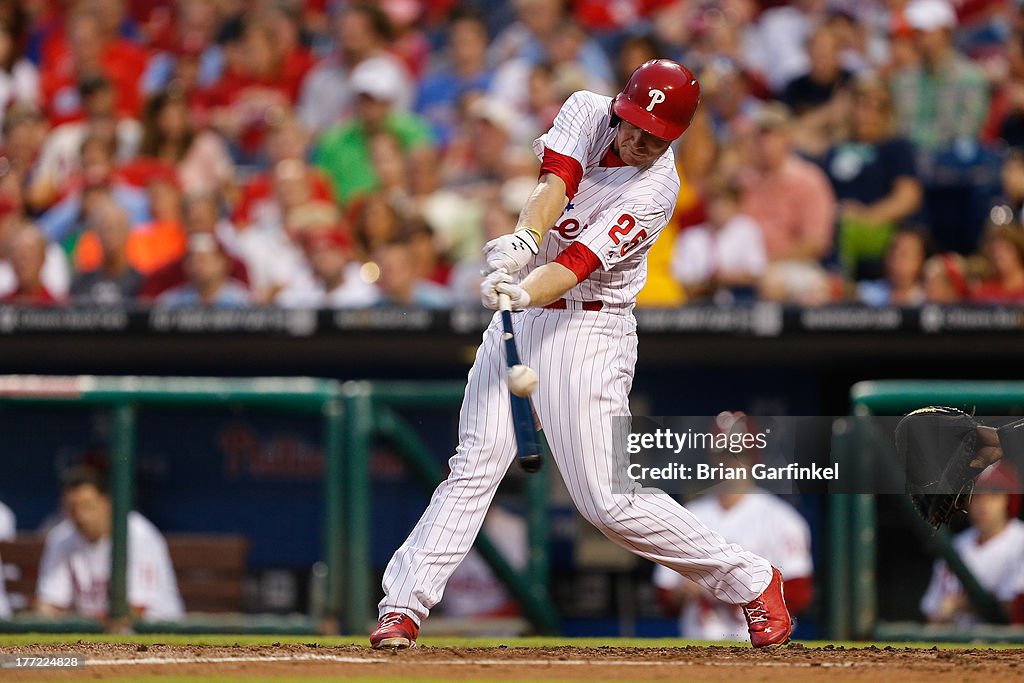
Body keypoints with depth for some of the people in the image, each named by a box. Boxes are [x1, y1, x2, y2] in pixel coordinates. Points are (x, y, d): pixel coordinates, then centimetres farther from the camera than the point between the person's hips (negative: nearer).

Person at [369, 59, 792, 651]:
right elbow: (556, 182, -16)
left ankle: (750, 580, 4)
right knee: (477, 462, -7)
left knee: (608, 501, -9)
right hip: (518, 314, 5)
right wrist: (524, 239, -36)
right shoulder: (588, 112, 0)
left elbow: (580, 261, -26)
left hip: (589, 329, -5)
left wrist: (524, 293, -43)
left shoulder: (656, 190, -15)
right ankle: (403, 607, -10)